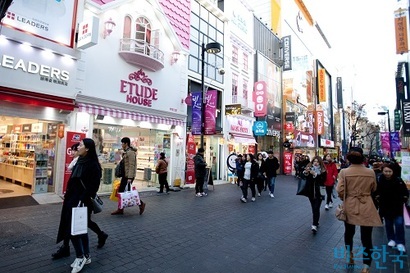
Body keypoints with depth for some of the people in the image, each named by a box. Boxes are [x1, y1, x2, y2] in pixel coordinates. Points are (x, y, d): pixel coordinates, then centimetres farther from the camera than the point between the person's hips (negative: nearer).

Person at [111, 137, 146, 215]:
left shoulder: (130, 152, -15)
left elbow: (131, 166, -20)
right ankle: (120, 209, 18)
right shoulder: (126, 152, 15)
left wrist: (130, 177, -24)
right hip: (125, 175, 10)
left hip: (128, 175, -10)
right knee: (121, 191, 10)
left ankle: (141, 204, 11)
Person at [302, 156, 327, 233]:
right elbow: (303, 177, -5)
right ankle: (315, 222, 32)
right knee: (314, 208, 16)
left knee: (316, 209, -7)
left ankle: (315, 225, -6)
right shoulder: (309, 168, 1)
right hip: (310, 192, 3)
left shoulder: (323, 170, -7)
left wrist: (315, 174, -26)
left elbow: (323, 180, -18)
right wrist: (305, 172, -23)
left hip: (319, 192, -3)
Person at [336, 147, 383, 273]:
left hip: (350, 207, 0)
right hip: (366, 208, 0)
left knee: (349, 232, 23)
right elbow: (374, 189, 9)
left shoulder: (344, 172, -13)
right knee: (366, 237, 7)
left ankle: (349, 255, 40)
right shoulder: (370, 172, -7)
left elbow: (340, 191, -13)